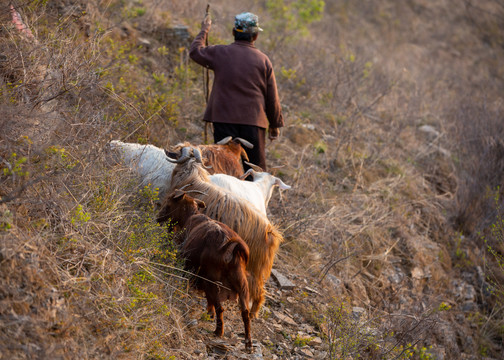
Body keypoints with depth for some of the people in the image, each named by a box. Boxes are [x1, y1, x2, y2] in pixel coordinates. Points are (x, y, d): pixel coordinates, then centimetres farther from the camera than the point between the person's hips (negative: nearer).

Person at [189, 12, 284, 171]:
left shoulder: (220, 53, -1)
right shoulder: (263, 60, 1)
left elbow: (195, 51, 19)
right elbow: (272, 98, 4)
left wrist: (204, 30, 33)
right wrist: (275, 125, 15)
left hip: (224, 119, 0)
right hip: (254, 122, 0)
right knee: (256, 169, 4)